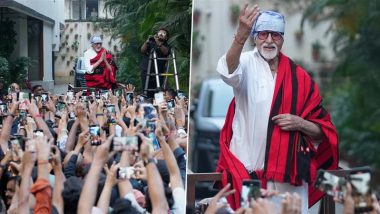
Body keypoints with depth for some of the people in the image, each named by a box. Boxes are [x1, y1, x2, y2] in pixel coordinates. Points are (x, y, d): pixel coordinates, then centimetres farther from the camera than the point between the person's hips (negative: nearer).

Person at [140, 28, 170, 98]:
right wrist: (147, 41, -20)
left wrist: (158, 43, -26)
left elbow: (165, 52, -11)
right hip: (146, 72, -1)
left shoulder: (166, 46, 12)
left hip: (158, 74, 1)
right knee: (148, 94, -8)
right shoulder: (150, 43, 13)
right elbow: (142, 50, -3)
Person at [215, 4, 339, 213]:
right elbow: (229, 72, -28)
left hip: (288, 172, 2)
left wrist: (300, 124, -11)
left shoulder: (299, 77, 6)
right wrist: (241, 35, -44)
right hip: (248, 169, -2)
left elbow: (322, 129, 10)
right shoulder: (247, 63, -1)